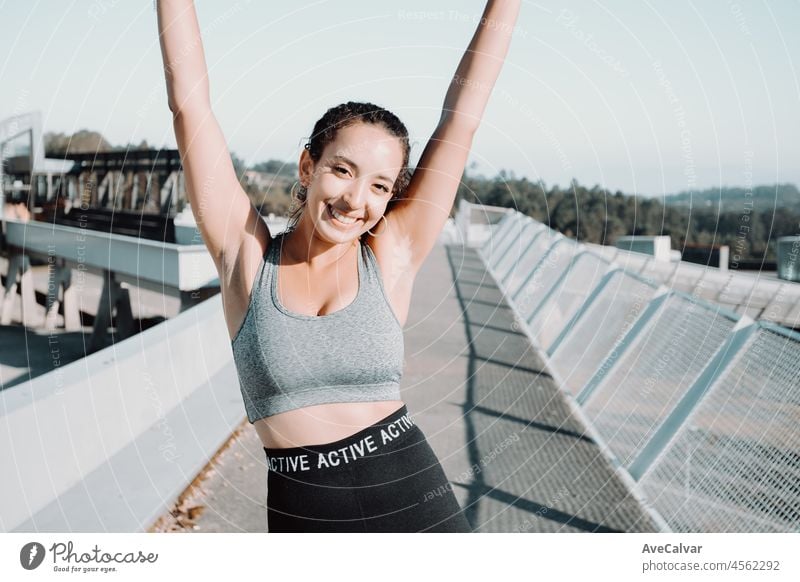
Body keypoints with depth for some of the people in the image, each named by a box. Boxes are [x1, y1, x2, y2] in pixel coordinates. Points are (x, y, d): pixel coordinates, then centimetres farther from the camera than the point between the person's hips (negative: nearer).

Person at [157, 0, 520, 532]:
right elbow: (190, 104, -5)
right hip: (302, 508, 0)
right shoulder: (246, 254, -3)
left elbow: (461, 119, -3)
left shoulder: (393, 257, -2)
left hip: (411, 493, 1)